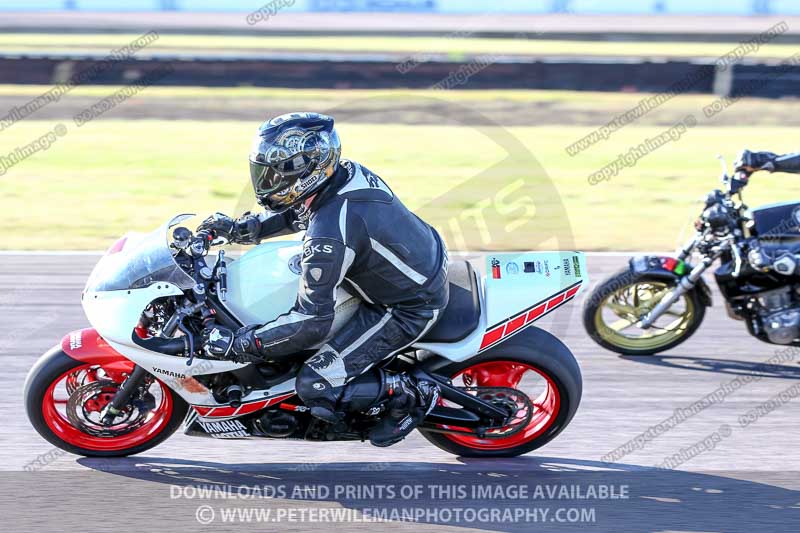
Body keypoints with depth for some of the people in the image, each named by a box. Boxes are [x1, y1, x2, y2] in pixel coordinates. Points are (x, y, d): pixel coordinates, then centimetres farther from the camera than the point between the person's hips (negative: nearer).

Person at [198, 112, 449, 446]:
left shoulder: (329, 235, -33)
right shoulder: (346, 173, -7)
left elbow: (312, 322, -30)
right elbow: (298, 212, 17)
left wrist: (236, 344, -23)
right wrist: (240, 229, 9)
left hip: (409, 309, -9)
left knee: (315, 387, -12)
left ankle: (412, 394, 3)